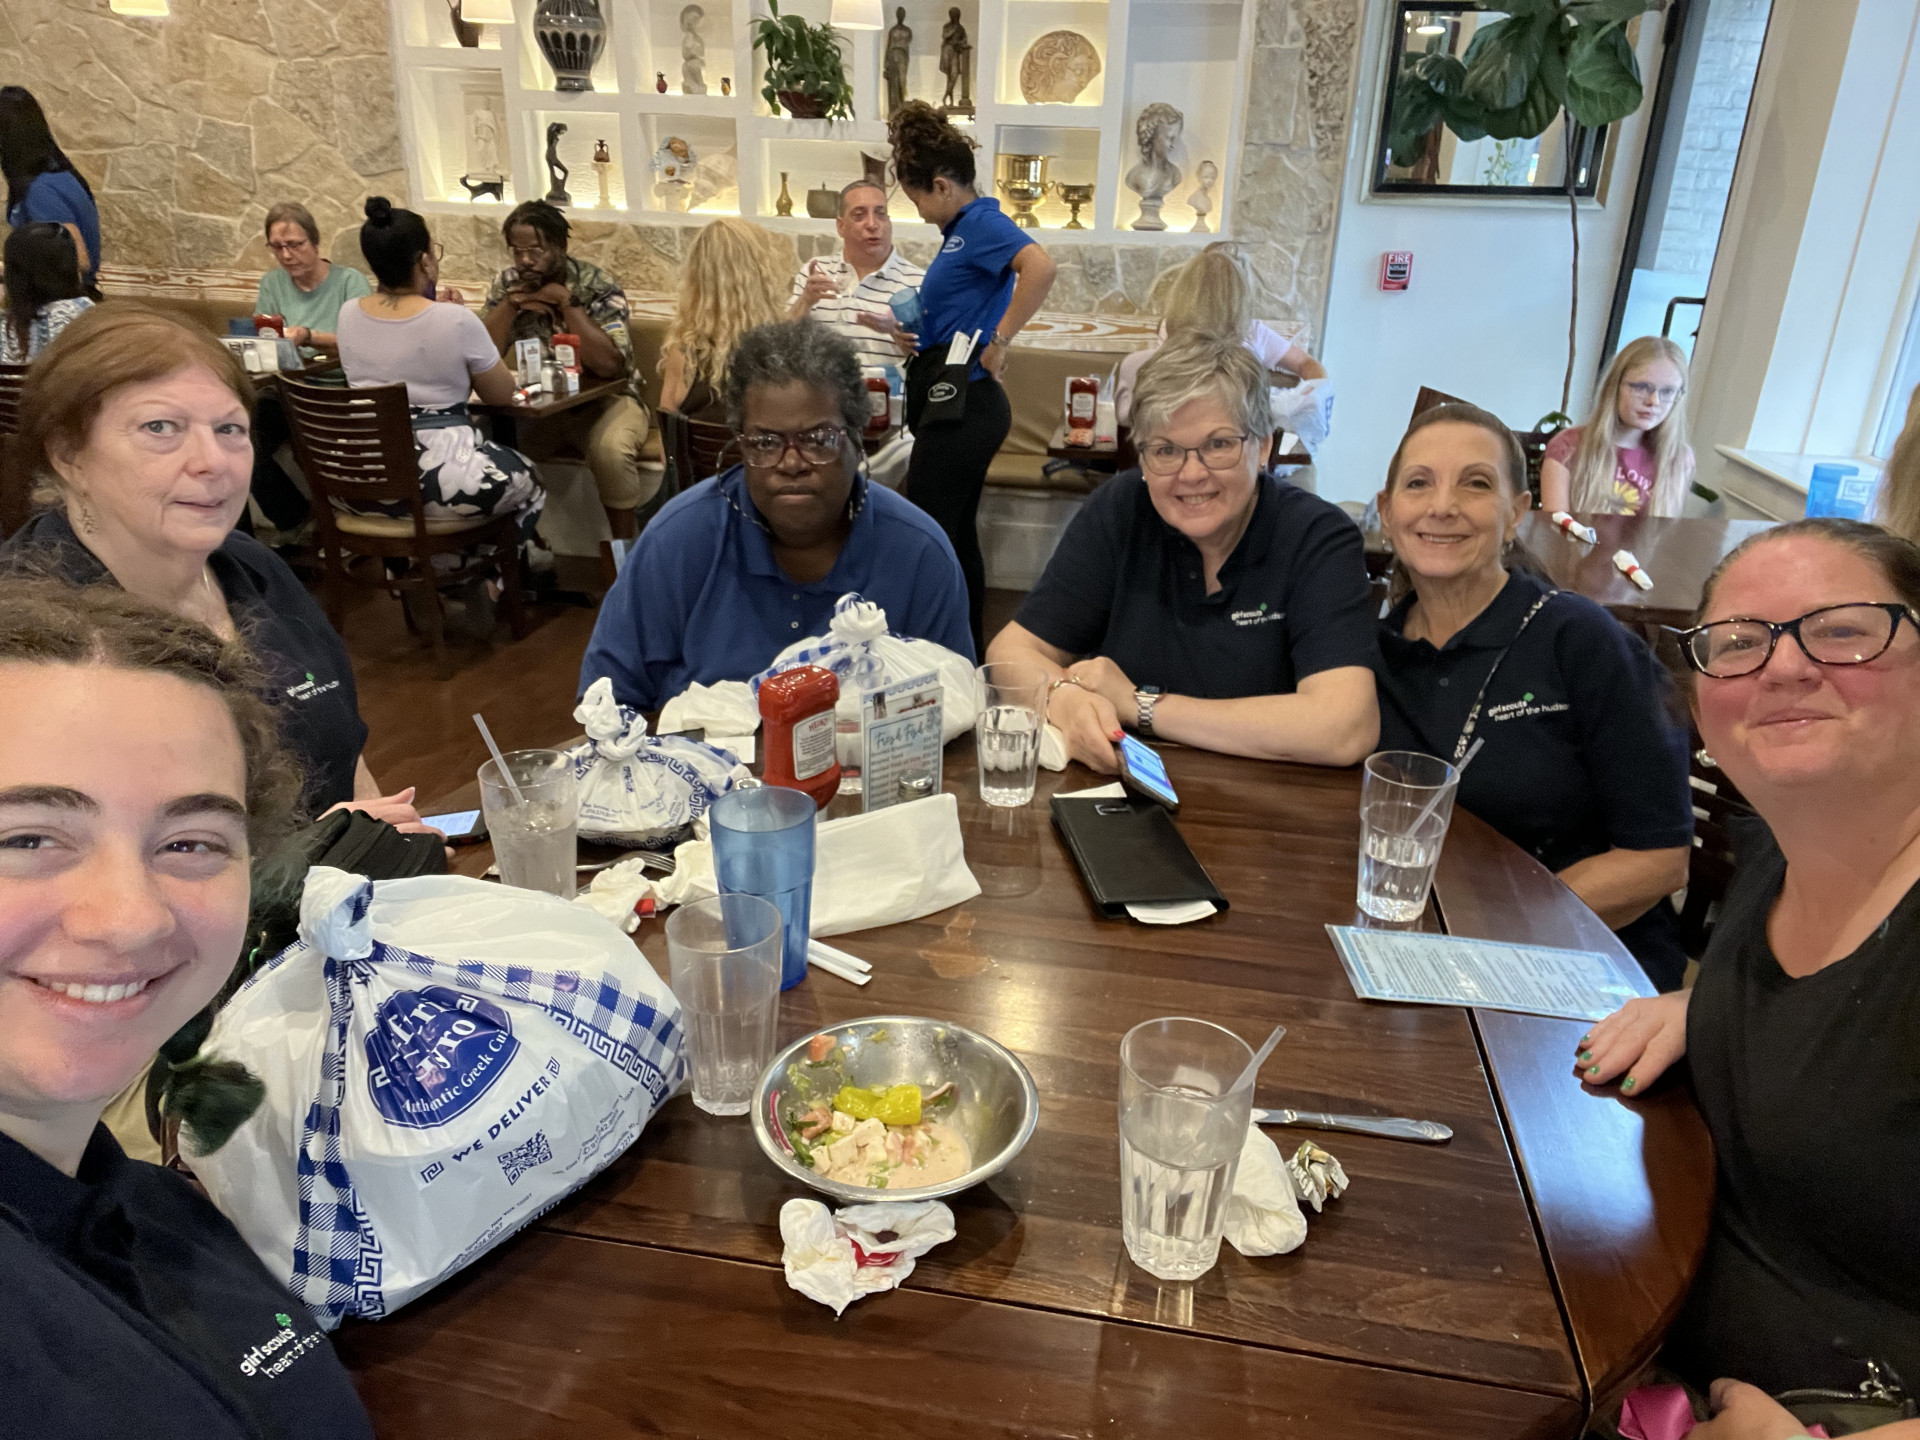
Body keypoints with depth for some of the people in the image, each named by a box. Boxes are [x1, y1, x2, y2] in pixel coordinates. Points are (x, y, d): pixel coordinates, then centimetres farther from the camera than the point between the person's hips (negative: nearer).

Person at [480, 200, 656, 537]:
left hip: (605, 400, -4)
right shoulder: (506, 284, 0)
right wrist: (510, 304, -19)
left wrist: (567, 302, -26)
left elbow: (610, 365, -27)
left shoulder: (598, 286, -14)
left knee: (611, 450, -35)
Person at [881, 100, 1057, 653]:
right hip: (960, 405, 10)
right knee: (956, 532, 16)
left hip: (964, 408, -10)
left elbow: (1040, 267, -31)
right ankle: (967, 654, 26)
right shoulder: (963, 229, 16)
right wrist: (904, 330, 12)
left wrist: (999, 341, -25)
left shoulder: (981, 222, -12)